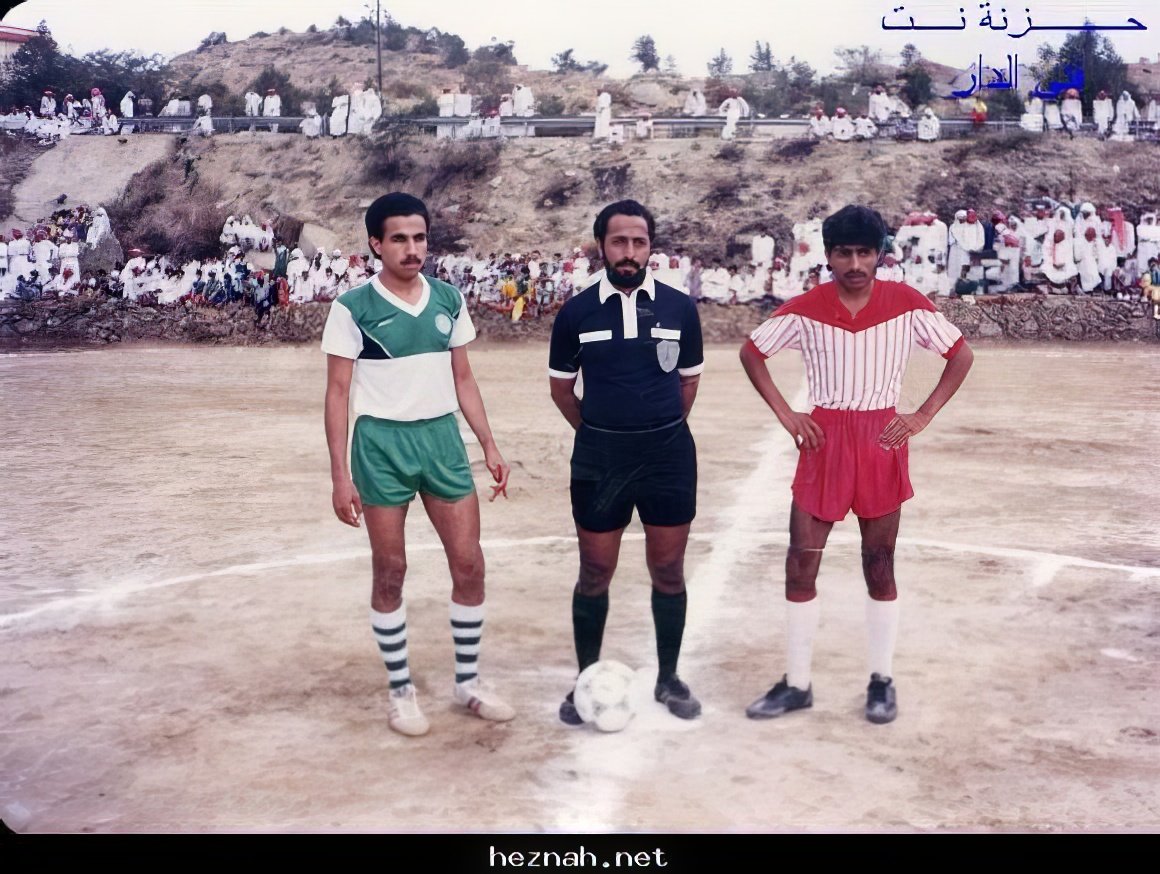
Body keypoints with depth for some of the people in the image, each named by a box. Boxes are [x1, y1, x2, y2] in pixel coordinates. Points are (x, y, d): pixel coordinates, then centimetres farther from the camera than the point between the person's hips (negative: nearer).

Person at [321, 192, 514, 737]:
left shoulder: (449, 300, 6)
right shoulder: (353, 308, -7)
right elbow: (338, 392, -6)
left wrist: (490, 445, 7)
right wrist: (340, 475, -10)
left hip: (442, 438, 4)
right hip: (382, 444, -4)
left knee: (469, 563, 4)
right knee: (390, 572, 5)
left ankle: (467, 683, 22)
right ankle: (401, 691, 22)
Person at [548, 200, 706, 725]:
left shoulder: (679, 307, -1)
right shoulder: (577, 312, -2)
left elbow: (689, 381, 11)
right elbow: (561, 387, 9)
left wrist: (661, 433, 10)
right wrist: (600, 435, 9)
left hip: (669, 453, 1)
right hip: (599, 456, 0)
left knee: (668, 572, 9)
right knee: (595, 573, 8)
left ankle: (668, 679, 26)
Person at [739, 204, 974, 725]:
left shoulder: (907, 304, -5)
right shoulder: (806, 309, -4)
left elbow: (961, 354, 3)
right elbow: (751, 353, 7)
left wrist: (923, 416, -6)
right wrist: (785, 415, -2)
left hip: (881, 442, -1)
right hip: (824, 442, 1)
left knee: (879, 565, 8)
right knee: (800, 562, 2)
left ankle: (882, 680, 24)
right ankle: (797, 683, 16)